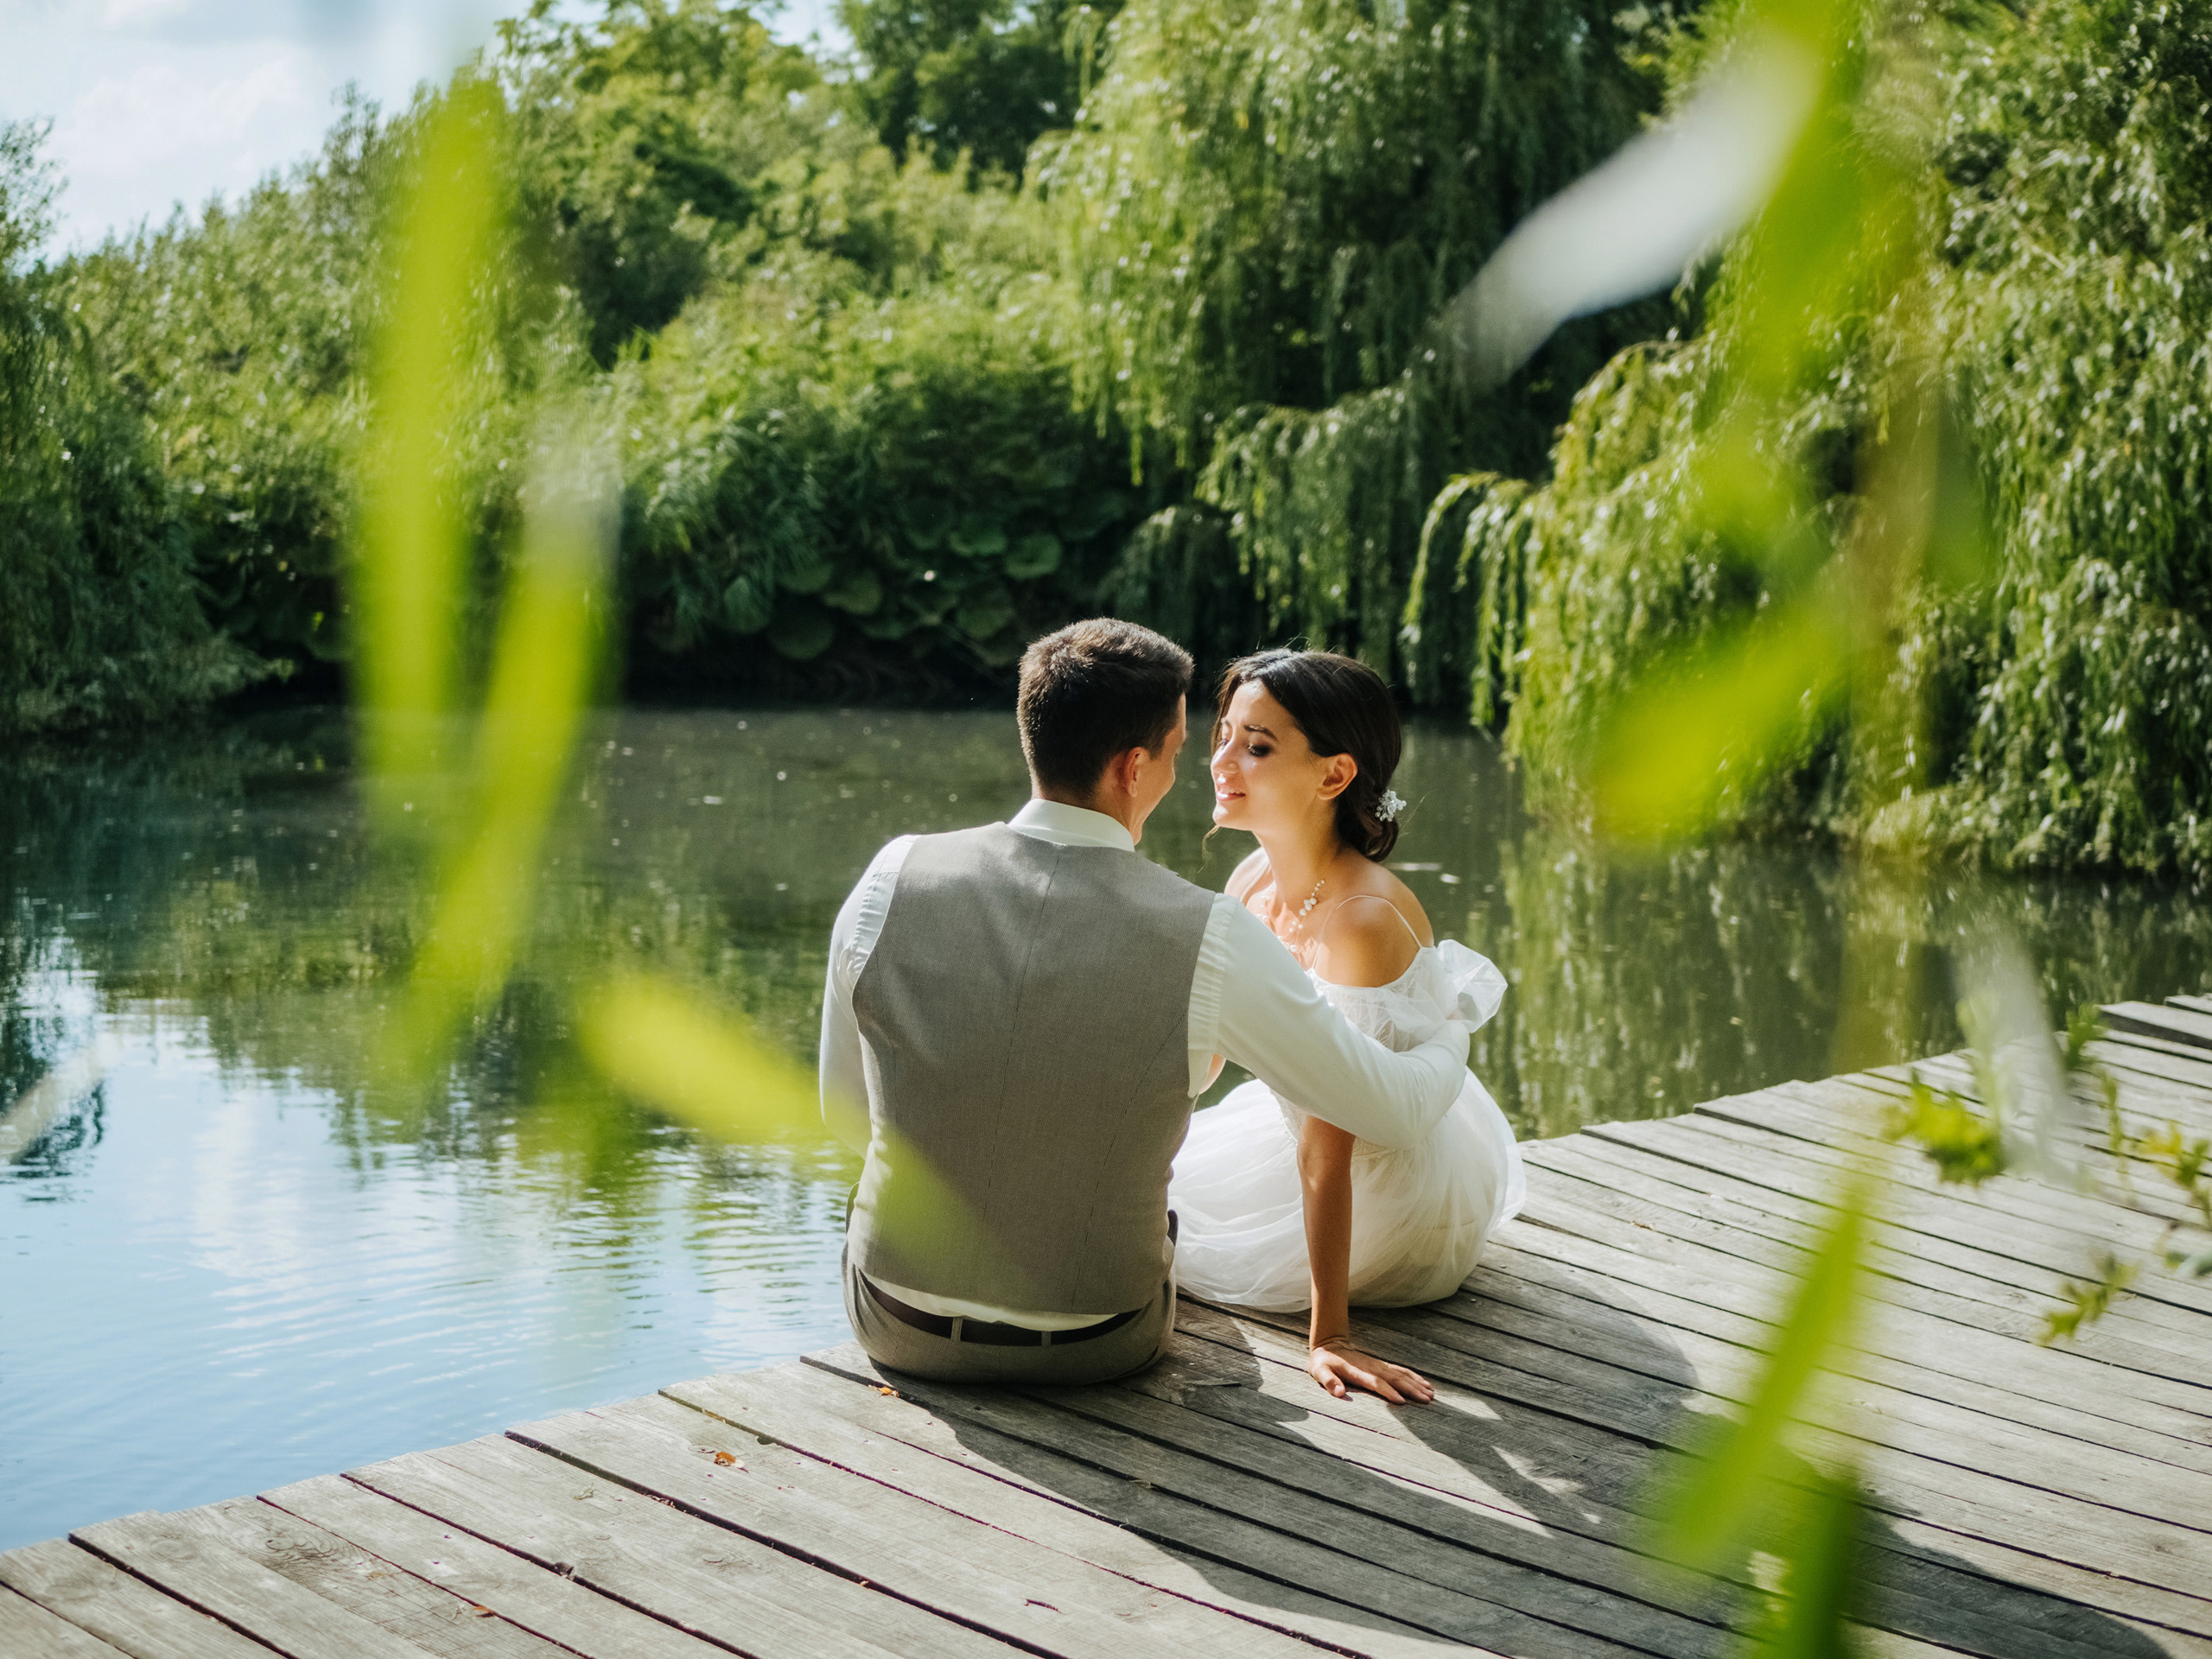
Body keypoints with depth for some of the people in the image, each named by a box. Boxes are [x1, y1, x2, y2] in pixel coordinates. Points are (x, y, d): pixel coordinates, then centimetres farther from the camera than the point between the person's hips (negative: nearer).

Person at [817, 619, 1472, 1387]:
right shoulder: (1209, 941, -22)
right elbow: (1398, 1111, -8)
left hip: (898, 1326, 1)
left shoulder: (893, 881, -17)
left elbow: (847, 1114, 0)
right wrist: (1450, 1038, 16)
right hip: (1096, 1350, -1)